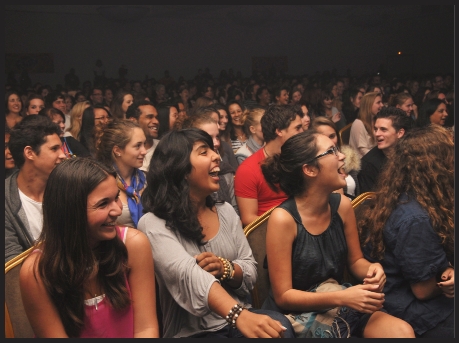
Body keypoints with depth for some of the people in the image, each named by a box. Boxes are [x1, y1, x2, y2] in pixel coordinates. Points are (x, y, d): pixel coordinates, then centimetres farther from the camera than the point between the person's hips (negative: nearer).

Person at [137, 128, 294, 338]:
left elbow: (250, 271, 8)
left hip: (236, 320, 6)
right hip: (190, 332, -5)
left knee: (279, 325, -24)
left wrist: (225, 269, -15)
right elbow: (187, 274, -29)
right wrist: (238, 314, -44)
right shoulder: (154, 224, -12)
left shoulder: (226, 211, 8)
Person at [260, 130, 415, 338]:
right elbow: (283, 296, -18)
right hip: (295, 315, -6)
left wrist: (371, 270, -13)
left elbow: (355, 260, 10)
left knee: (402, 331, -15)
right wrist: (342, 297, -28)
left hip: (337, 307, 6)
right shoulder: (283, 219, -21)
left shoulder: (342, 206, -4)